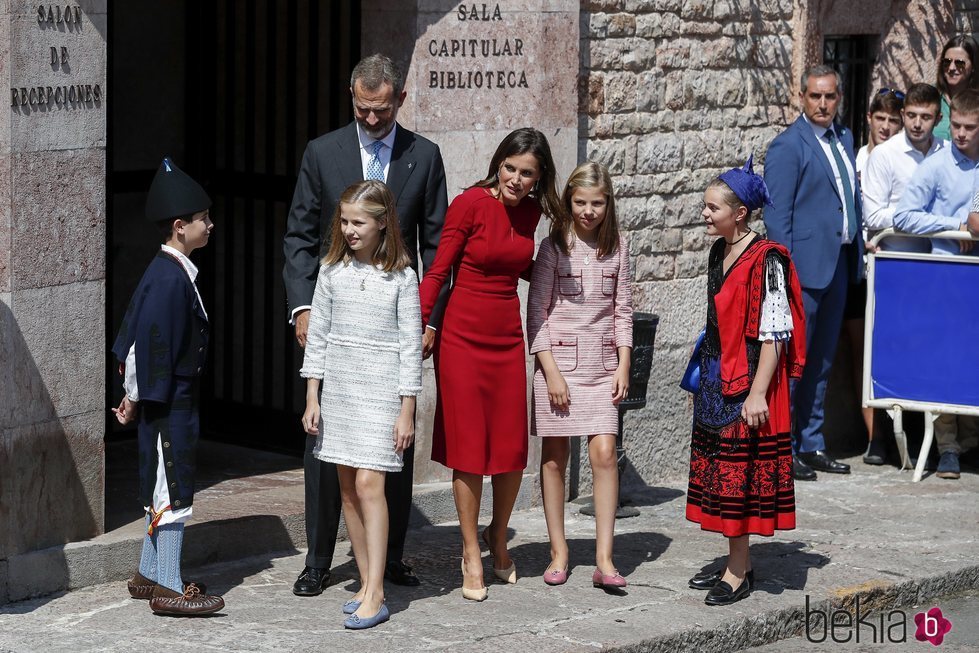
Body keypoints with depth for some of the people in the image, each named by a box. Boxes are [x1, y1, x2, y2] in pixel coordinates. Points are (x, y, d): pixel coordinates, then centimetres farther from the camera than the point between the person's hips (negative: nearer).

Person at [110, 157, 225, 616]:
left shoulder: (172, 271, 10)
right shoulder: (169, 277, -21)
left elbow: (136, 332, 17)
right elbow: (147, 339, -22)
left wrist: (136, 392, 17)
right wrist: (138, 397, -16)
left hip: (175, 398, 10)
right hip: (169, 401, -10)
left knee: (162, 487, 17)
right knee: (174, 490, -6)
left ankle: (150, 574, 26)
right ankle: (168, 589, -2)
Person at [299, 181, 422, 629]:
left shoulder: (401, 277, -5)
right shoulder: (332, 271, 5)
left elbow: (410, 344, -3)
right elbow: (317, 335, 8)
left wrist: (407, 411, -6)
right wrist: (312, 399, 4)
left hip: (381, 389, -4)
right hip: (337, 386, 5)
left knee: (368, 483, -13)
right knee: (347, 488, 6)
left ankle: (375, 595, -13)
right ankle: (367, 583, 15)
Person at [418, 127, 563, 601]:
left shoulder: (530, 211, 5)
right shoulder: (471, 203, -12)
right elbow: (438, 271, -10)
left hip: (507, 336, 5)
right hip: (463, 335, -5)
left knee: (512, 448, 6)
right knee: (468, 447, 1)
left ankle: (498, 538, 29)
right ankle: (471, 554, 12)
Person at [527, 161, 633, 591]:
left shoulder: (616, 247, 6)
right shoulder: (554, 246, -3)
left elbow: (622, 310, 10)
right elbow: (536, 311, -3)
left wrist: (624, 365, 2)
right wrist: (551, 370, -9)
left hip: (602, 364, 1)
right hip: (558, 360, -1)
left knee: (604, 453, -10)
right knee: (554, 458, 4)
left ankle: (604, 559, -9)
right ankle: (558, 552, 14)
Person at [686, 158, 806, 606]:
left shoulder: (765, 261, -16)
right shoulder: (719, 254, 10)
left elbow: (774, 333, -18)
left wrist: (757, 393, -21)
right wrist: (701, 380, 21)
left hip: (747, 383, -9)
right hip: (716, 381, 9)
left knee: (740, 475, -3)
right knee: (720, 471, 12)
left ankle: (737, 573, 5)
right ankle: (739, 563, 22)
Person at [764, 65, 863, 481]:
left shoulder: (843, 139, 14)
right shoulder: (788, 146, -9)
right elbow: (777, 216, -12)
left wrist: (858, 252, 13)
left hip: (838, 264, 8)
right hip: (804, 267, -8)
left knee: (821, 360, 13)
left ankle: (811, 445, 20)